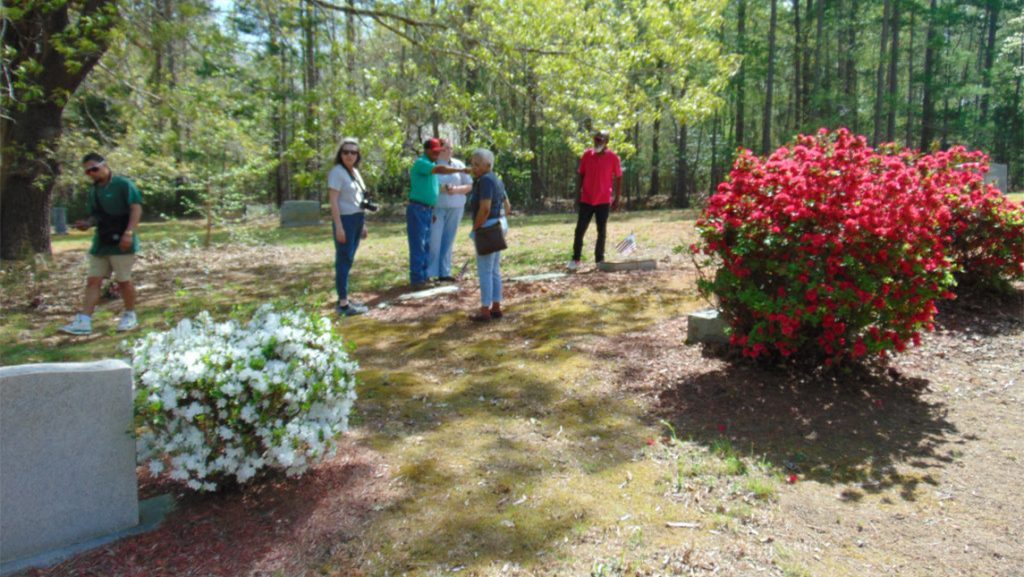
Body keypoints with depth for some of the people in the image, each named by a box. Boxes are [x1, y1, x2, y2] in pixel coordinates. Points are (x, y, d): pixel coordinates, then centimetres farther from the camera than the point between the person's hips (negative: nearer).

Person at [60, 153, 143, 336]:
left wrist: (129, 233, -23)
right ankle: (84, 321, 2)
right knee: (93, 281, 3)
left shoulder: (123, 185, -7)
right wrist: (87, 224, 2)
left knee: (123, 280, 1)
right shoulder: (93, 191, 16)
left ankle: (130, 315, 18)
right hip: (100, 243, 7)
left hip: (121, 243, -7)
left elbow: (136, 209, -14)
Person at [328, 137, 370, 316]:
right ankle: (343, 304, -5)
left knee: (348, 260, 11)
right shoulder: (337, 172, -11)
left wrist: (363, 223, 19)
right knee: (344, 261, -7)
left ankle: (344, 299, 18)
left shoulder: (355, 172, 14)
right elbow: (333, 201, -16)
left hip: (357, 220, 8)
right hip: (345, 220, -8)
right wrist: (338, 226, -22)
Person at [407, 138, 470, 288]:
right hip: (417, 209, -9)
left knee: (426, 245, 11)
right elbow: (440, 169, -28)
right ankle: (416, 279, -4)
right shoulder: (420, 163, -11)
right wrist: (462, 170, -27)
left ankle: (424, 276, 17)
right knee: (418, 245, -7)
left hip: (428, 210, 9)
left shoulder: (431, 164, 17)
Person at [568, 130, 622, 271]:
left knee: (602, 231, 6)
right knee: (580, 230, 0)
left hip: (603, 201, -1)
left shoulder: (613, 158, -5)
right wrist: (578, 194, 3)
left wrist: (617, 199, -1)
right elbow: (580, 175, 9)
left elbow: (618, 178, 1)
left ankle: (599, 259, 15)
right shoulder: (587, 155, 2)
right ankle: (575, 259, 8)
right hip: (586, 200, 2)